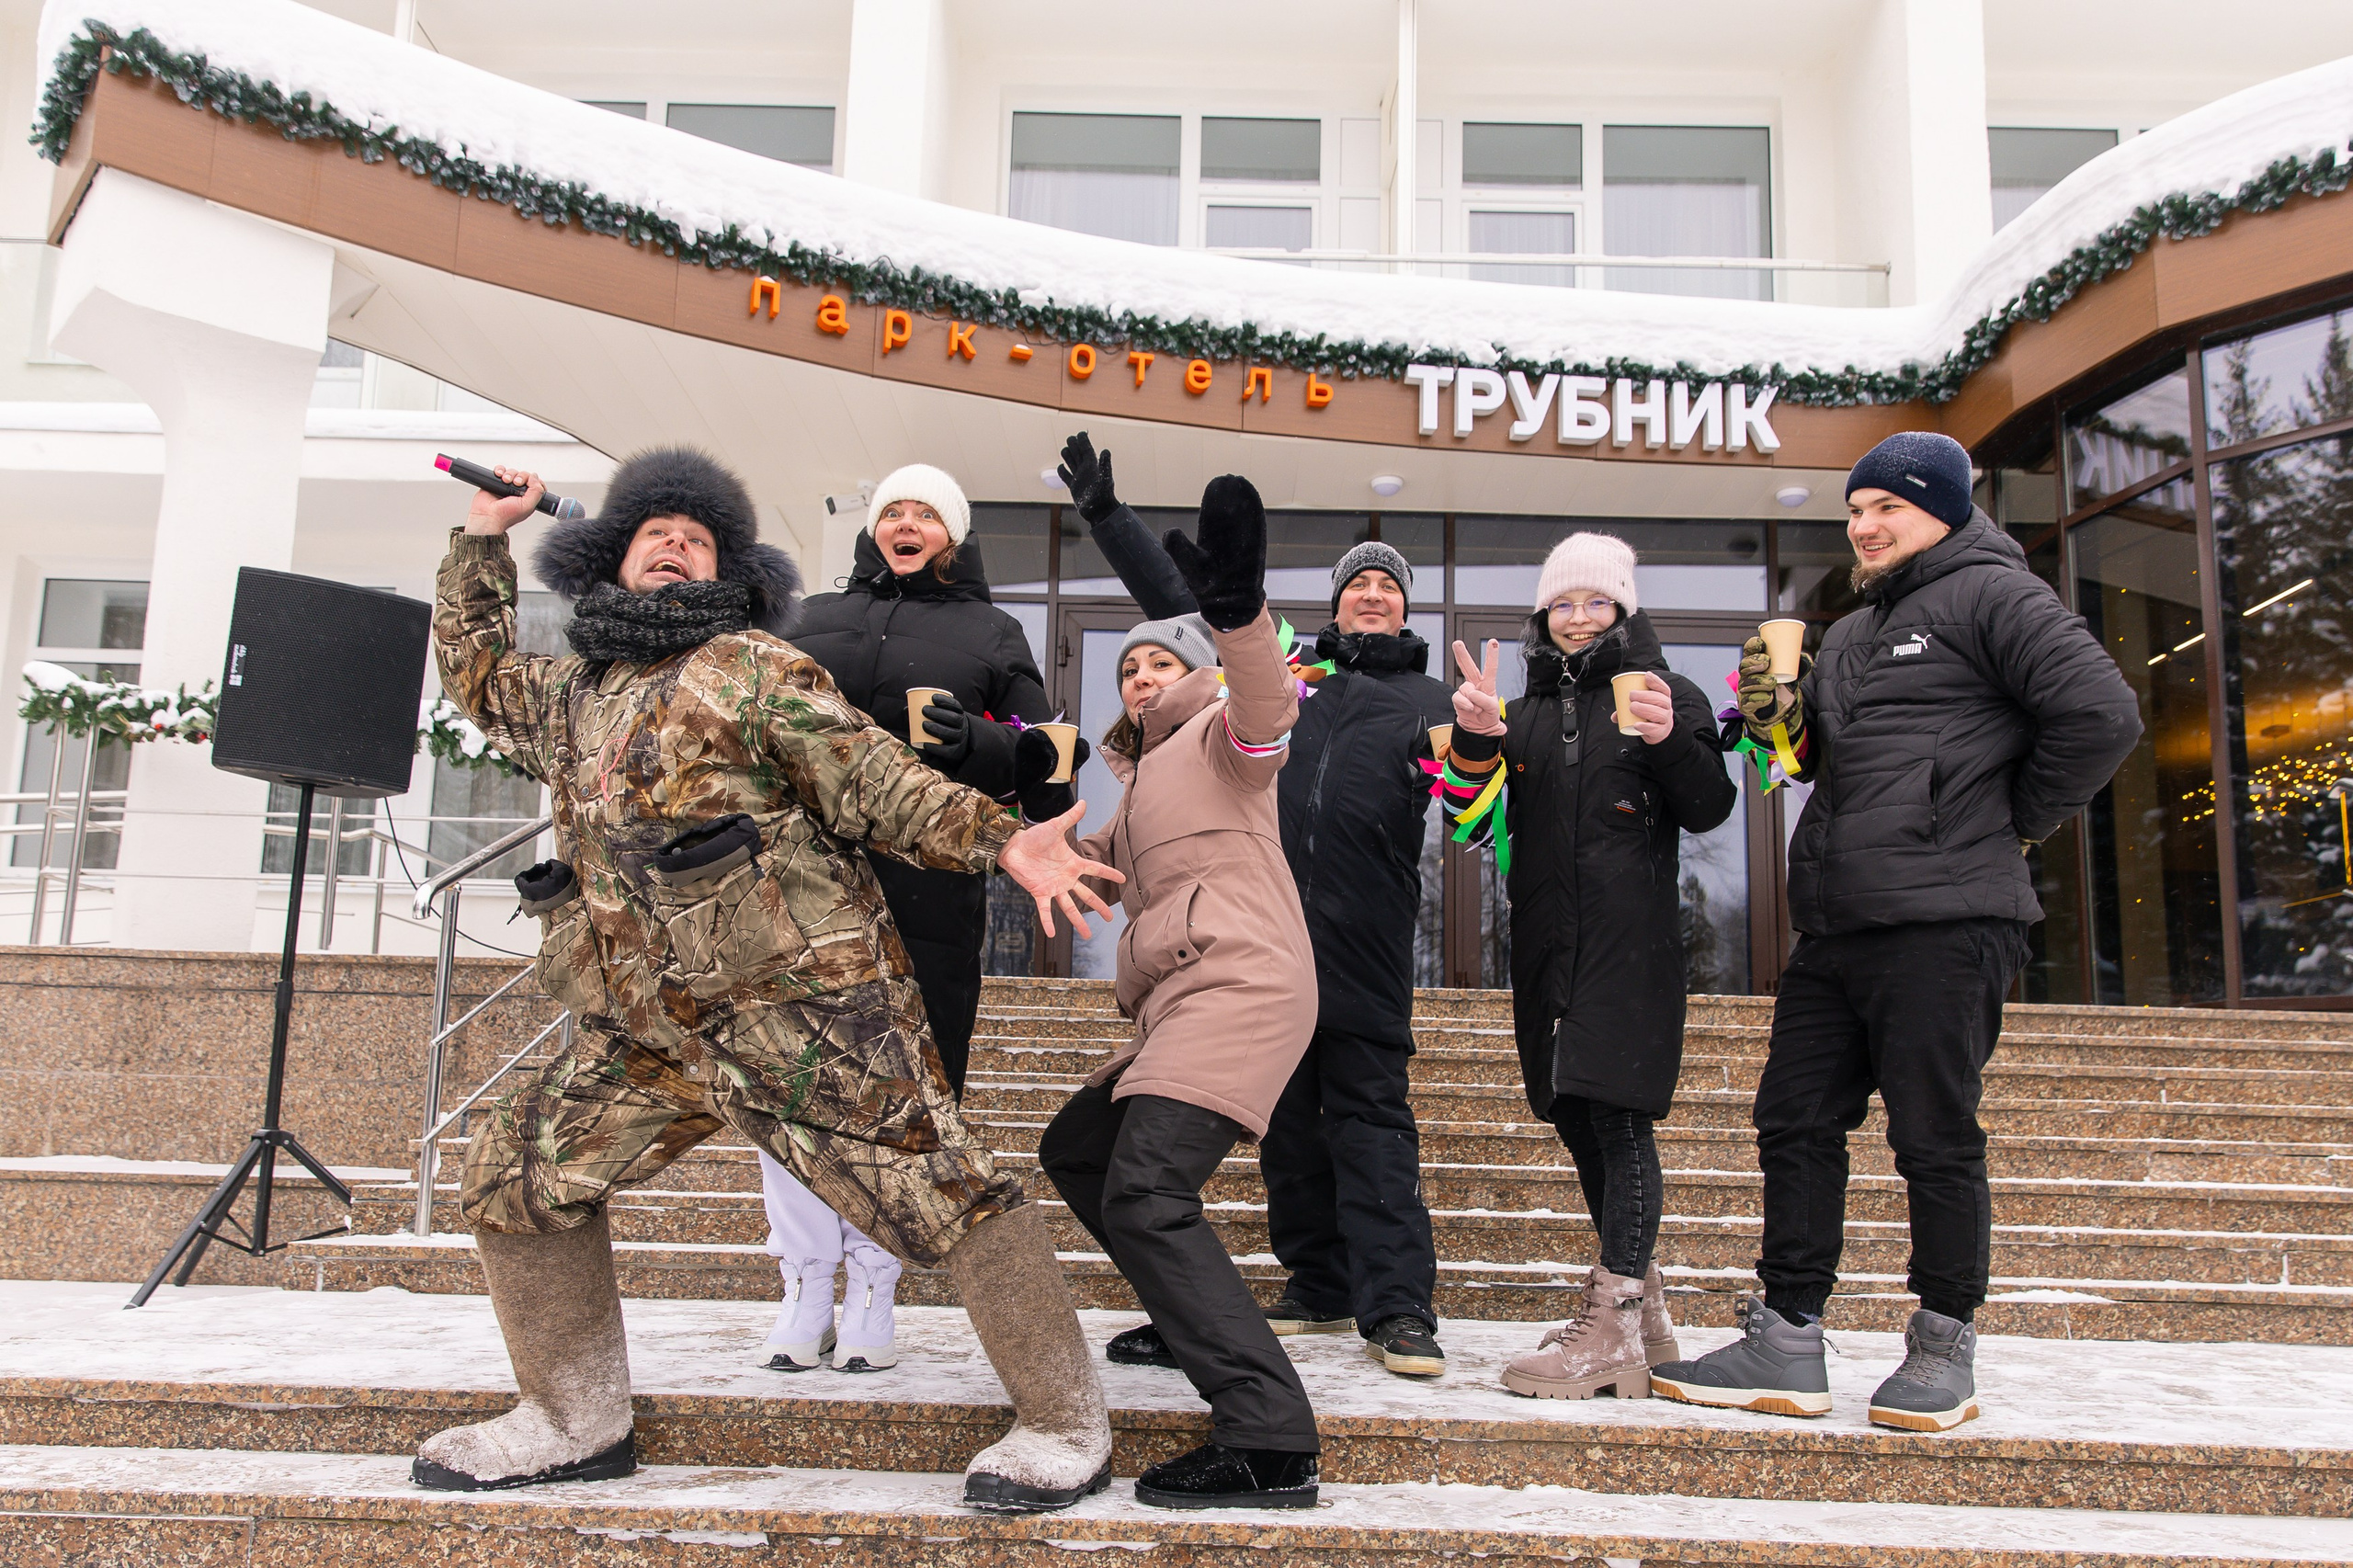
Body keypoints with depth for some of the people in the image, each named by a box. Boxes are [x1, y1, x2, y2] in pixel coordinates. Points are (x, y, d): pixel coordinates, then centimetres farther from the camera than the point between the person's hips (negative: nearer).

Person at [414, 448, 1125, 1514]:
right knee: (520, 1171, 11)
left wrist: (1000, 841, -18)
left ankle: (1064, 1428, 5)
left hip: (803, 1005, -7)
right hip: (653, 1030, 7)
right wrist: (480, 538, 35)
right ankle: (575, 1423, 26)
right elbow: (475, 672, 40)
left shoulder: (755, 667, 1)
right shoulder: (568, 698, 21)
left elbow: (877, 784, -5)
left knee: (938, 1189, -8)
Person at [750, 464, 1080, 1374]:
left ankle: (871, 1292, 15)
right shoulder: (812, 620, 21)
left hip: (925, 899, -2)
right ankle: (805, 1289, 15)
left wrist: (975, 744, -10)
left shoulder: (990, 635, 14)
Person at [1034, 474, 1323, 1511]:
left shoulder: (1219, 735, 2)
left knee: (1144, 1191, -24)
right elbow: (1089, 855, 44)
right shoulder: (1142, 782, 29)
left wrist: (1238, 613, -41)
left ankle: (1268, 1443, -29)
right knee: (1074, 1149, 21)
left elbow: (1268, 705, -23)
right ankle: (1193, 1318, 30)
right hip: (1178, 1007, 10)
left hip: (1240, 989, -10)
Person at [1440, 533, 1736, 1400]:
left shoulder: (1669, 695, 5)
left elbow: (1708, 811, -2)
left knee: (1617, 1110, -13)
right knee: (1574, 1113, 10)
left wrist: (1673, 743, -20)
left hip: (1631, 937, -6)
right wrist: (1474, 738, -11)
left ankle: (1614, 1329, -11)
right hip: (1548, 939, 6)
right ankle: (1640, 1296, 25)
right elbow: (1477, 809, 9)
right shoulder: (1527, 706, 18)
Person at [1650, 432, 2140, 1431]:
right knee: (1795, 1125, 7)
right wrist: (1780, 716, 8)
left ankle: (1945, 1350, 17)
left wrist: (2014, 823, -4)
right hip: (1832, 930, 8)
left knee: (1935, 1141, 0)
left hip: (1942, 926, -8)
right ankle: (1787, 1344, 15)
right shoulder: (1850, 635, 23)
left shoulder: (1992, 595, -2)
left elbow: (2102, 714, -11)